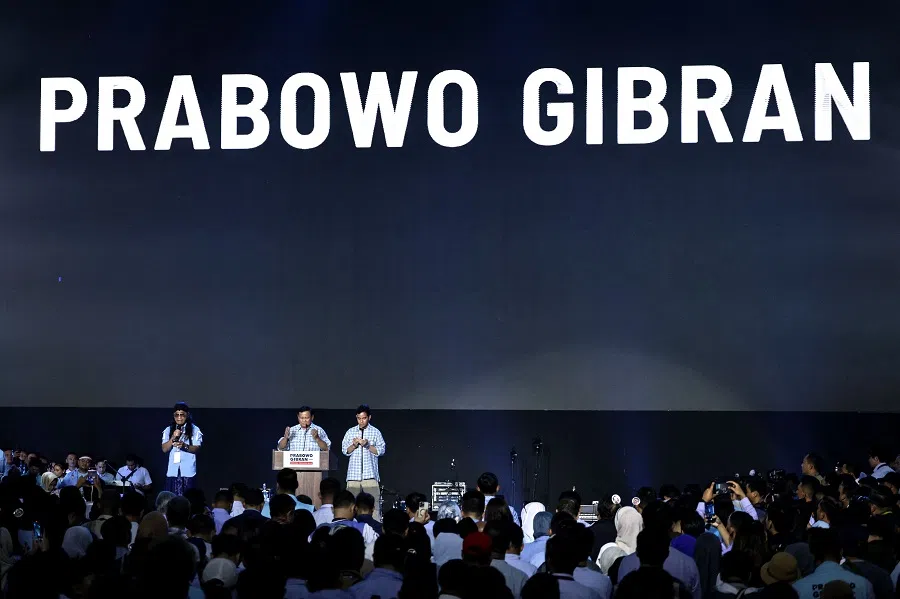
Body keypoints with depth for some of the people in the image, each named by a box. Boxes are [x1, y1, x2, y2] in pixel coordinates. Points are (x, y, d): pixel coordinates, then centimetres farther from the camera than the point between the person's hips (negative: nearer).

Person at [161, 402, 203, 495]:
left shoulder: (195, 430, 2)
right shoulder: (168, 430, 10)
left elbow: (197, 448, -2)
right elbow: (164, 449, 5)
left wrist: (185, 446, -20)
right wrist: (173, 438, -11)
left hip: (188, 470, -2)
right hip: (172, 470, 2)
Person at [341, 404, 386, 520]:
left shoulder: (375, 432, 6)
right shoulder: (350, 432, 12)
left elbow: (381, 451, 2)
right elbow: (345, 451, 10)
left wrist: (368, 445, -13)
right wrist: (354, 445, -10)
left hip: (370, 474, -2)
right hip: (353, 474, 2)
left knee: (374, 503, -8)